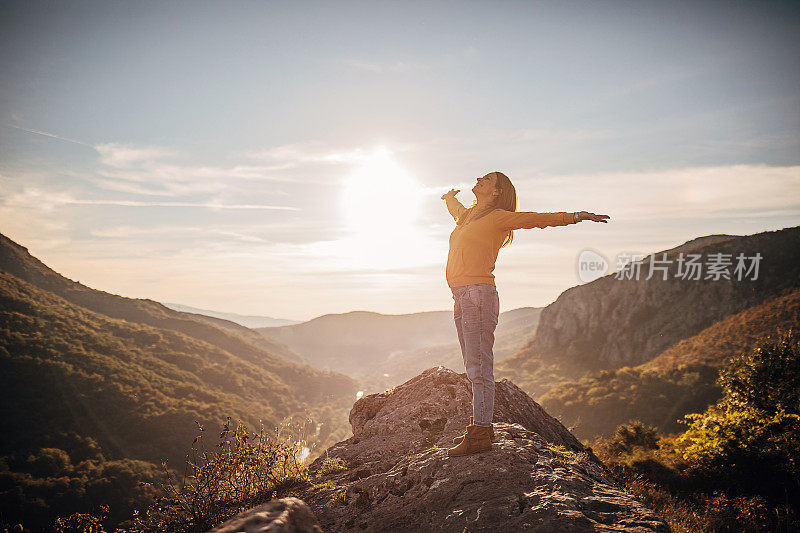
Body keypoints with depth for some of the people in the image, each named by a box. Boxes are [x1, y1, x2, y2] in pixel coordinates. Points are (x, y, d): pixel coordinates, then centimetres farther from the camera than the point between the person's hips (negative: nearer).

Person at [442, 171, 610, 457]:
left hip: (478, 294, -8)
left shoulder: (497, 216, -1)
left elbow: (536, 218, -8)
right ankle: (481, 426, 21)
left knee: (479, 368, -7)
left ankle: (479, 436, -4)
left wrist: (575, 216, -17)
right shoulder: (468, 216, 22)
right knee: (474, 367, 12)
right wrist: (450, 198, 66)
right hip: (462, 298, 8)